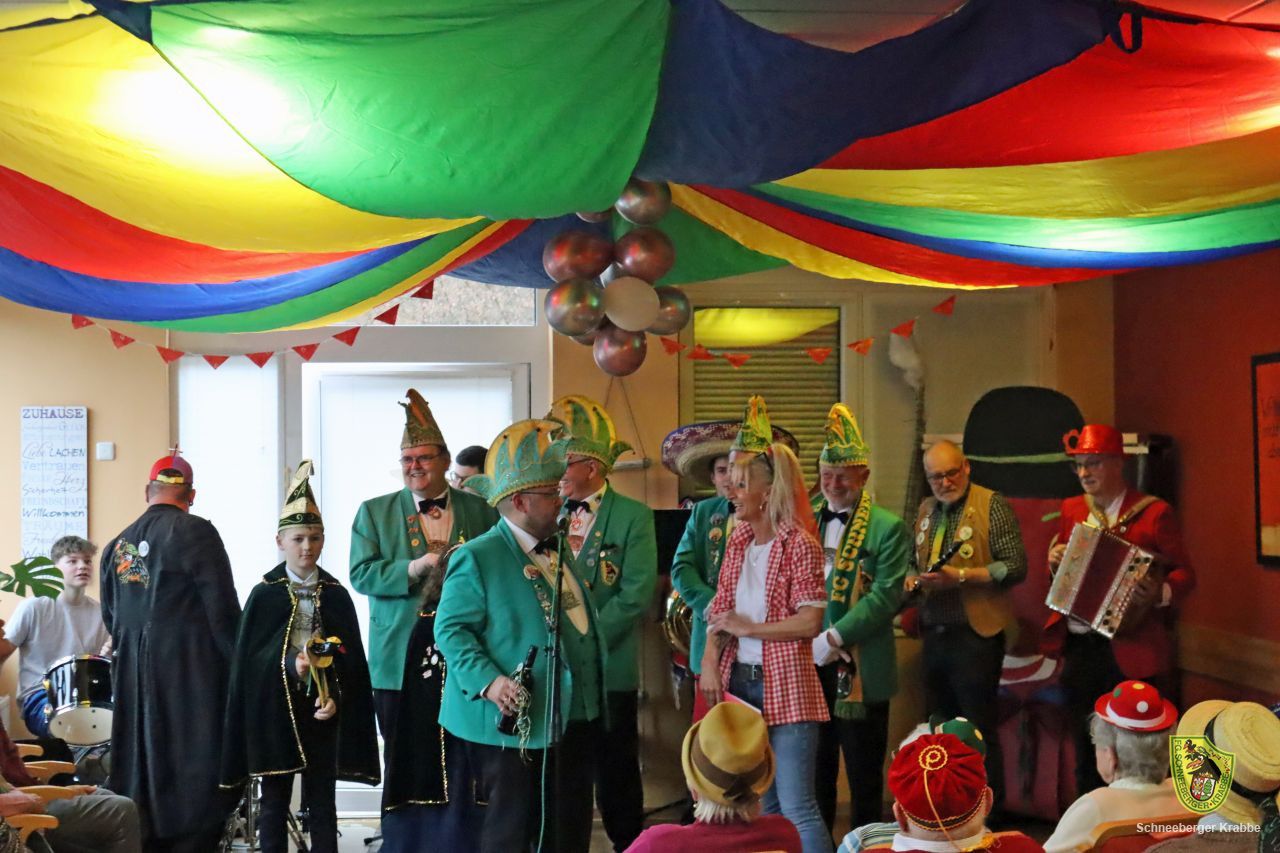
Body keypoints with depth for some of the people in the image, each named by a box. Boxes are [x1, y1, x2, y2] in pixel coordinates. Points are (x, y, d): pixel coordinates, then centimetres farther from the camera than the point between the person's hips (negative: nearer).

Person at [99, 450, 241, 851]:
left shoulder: (116, 546, 10)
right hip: (192, 679, -7)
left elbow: (111, 620, 16)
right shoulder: (195, 533, -10)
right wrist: (239, 667, -3)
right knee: (194, 776, -2)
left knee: (143, 777, 13)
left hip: (133, 679, 7)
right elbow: (223, 611, -12)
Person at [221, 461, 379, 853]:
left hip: (322, 708, 1)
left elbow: (351, 658, 4)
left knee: (321, 803, 5)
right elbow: (249, 657, -3)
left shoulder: (336, 595, 4)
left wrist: (337, 699, -10)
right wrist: (290, 665, -18)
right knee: (274, 802, 5)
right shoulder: (265, 594, 0)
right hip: (275, 709, -1)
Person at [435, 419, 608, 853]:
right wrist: (489, 681, -26)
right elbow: (451, 628, -13)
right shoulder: (477, 558, -10)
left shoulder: (557, 551, 14)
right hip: (515, 723, -8)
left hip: (573, 717, 8)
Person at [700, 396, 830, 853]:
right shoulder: (738, 540, 9)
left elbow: (809, 623, -16)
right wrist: (710, 661, -4)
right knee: (759, 806, 16)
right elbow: (721, 611, 10)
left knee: (796, 809, -8)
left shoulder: (800, 544, -11)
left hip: (785, 688, -7)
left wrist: (748, 628, -11)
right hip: (738, 682, 7)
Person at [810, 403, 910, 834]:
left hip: (859, 669, -4)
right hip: (808, 666, 4)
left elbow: (886, 594, -14)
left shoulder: (887, 528, -4)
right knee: (814, 769, 13)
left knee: (863, 774, 5)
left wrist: (834, 638, -20)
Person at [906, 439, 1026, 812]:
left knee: (979, 729, -3)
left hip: (976, 634, -7)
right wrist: (913, 579, 3)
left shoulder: (993, 506, -7)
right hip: (935, 633, 7)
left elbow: (1015, 567, -13)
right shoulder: (926, 509, 14)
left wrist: (960, 577, -21)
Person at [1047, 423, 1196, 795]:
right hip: (1078, 648, 5)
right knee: (1085, 751, 13)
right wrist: (1055, 563, -2)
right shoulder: (1071, 510, 12)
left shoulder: (1154, 513, -4)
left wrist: (1161, 593, -24)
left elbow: (1184, 574, -3)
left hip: (1131, 652, -5)